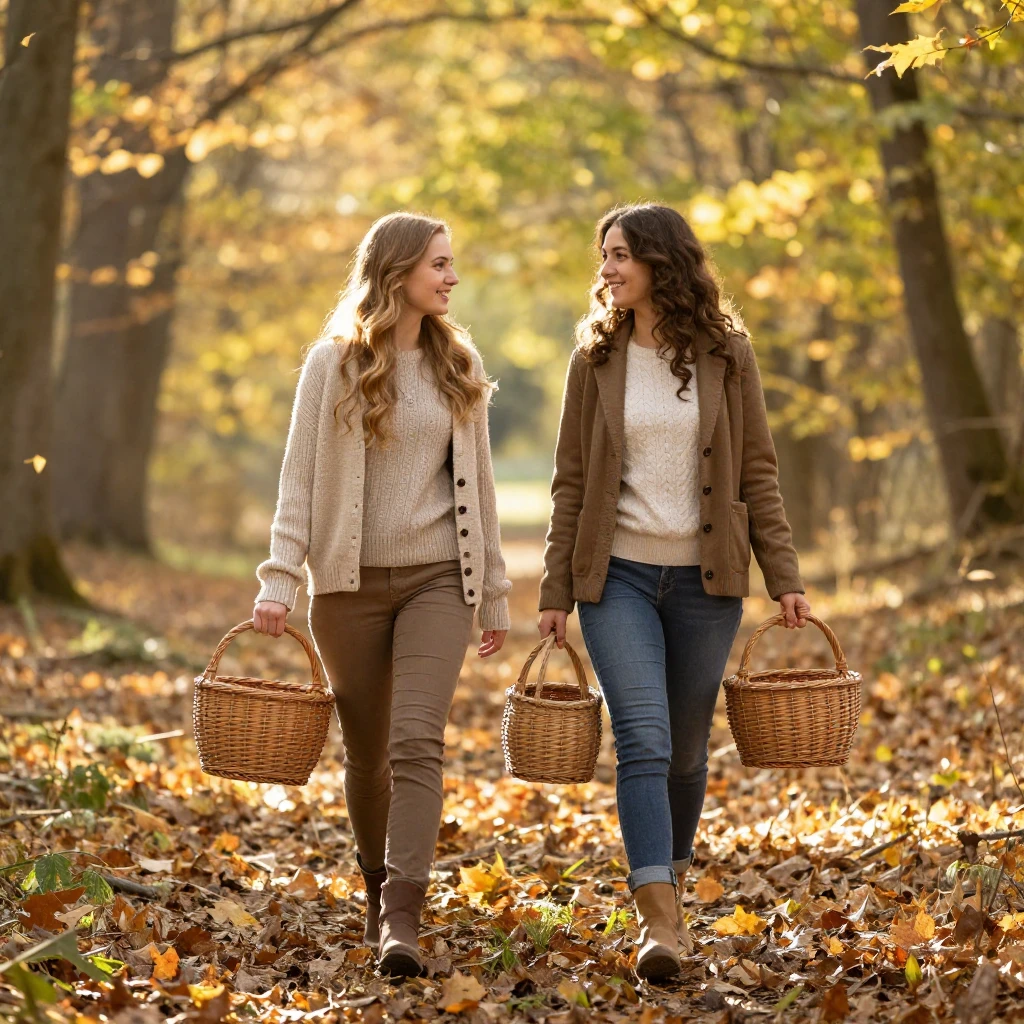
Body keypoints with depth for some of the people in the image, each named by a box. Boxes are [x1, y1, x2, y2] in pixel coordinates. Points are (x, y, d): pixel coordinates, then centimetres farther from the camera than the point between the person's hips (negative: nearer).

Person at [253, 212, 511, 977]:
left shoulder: (458, 364, 7)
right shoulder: (333, 363, -1)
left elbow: (476, 482, 12)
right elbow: (301, 479, -2)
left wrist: (495, 592, 13)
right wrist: (280, 578, -13)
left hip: (437, 578, 1)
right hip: (350, 581, 0)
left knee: (417, 742, -15)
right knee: (367, 754, 10)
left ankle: (403, 922, -21)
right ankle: (379, 890, 31)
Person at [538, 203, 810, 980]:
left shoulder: (727, 355, 2)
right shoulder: (596, 358, 3)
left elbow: (758, 472, 4)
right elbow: (572, 481, 5)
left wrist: (785, 578, -1)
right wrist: (556, 591, 2)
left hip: (705, 579, 1)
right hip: (619, 573, -1)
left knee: (685, 749, 9)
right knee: (643, 740, -14)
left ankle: (668, 878, 31)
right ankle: (661, 921, -18)